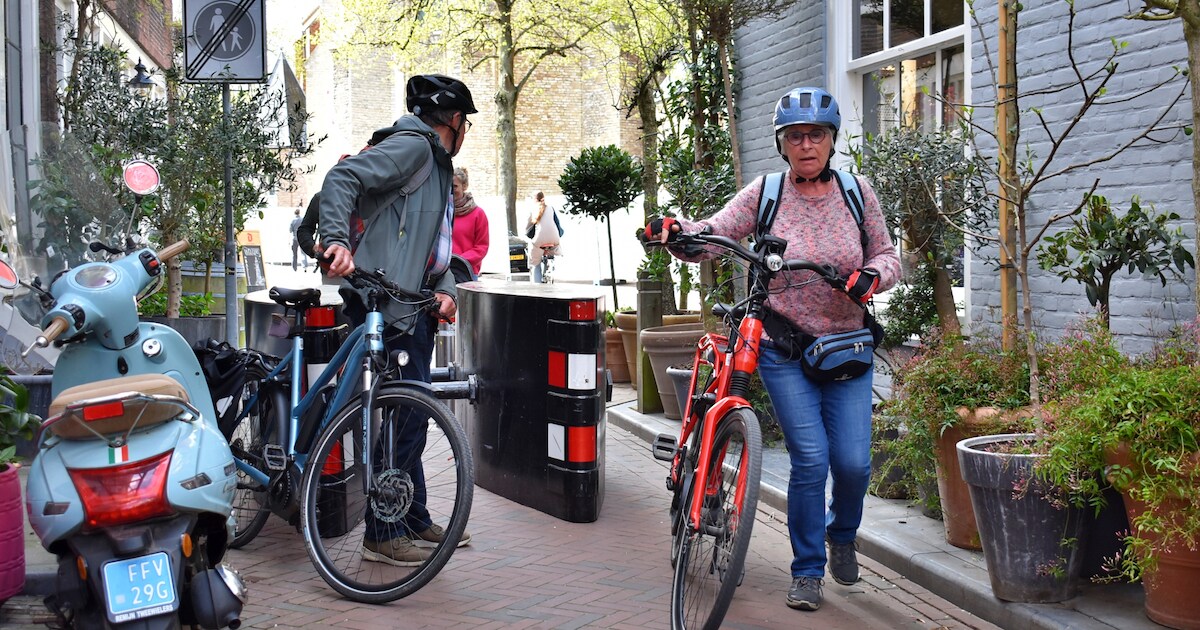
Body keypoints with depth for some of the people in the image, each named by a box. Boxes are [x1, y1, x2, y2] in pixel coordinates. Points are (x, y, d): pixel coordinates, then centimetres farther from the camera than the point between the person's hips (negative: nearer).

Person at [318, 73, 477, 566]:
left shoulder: (438, 168, 25)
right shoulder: (411, 146, -5)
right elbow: (341, 178, -18)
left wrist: (444, 289, 2)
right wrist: (336, 239, -32)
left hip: (414, 305, 11)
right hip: (386, 305, -10)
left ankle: (415, 521, 27)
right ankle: (382, 534, -1)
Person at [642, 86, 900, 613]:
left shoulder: (857, 192, 2)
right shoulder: (765, 193, -3)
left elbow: (887, 255, 7)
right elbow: (713, 235, -11)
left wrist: (872, 276, -16)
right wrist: (674, 230, -32)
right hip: (785, 352, -2)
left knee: (853, 462, -4)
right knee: (810, 461, -9)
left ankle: (842, 535, 31)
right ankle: (807, 570, 12)